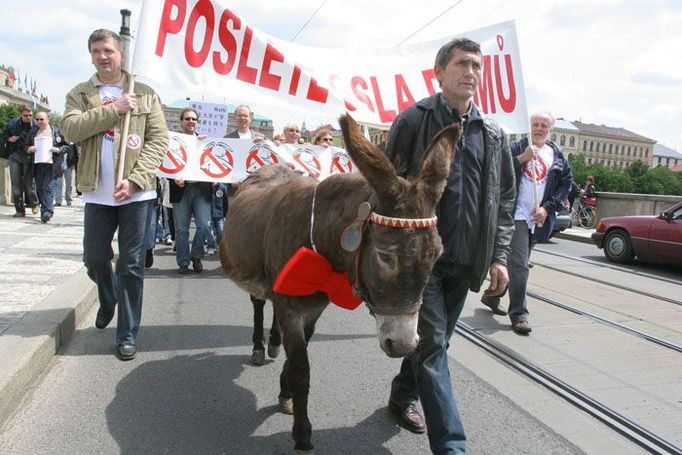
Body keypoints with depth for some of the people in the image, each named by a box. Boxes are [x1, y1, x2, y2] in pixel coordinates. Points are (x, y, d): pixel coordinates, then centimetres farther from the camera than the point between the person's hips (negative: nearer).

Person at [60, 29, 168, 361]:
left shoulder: (145, 94, 6)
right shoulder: (79, 94, 10)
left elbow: (158, 140, -2)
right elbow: (70, 129, -8)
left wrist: (134, 179, -14)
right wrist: (114, 109, -14)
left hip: (136, 192, -2)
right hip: (97, 192, 2)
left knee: (132, 265, 0)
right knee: (94, 259, 10)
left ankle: (127, 335, 11)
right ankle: (108, 300, 42)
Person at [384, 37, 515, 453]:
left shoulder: (493, 134, 10)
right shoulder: (414, 120, -4)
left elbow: (504, 199, 12)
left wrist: (499, 256, 5)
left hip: (465, 261, 5)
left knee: (437, 339, 17)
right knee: (433, 345, -3)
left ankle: (404, 395, 41)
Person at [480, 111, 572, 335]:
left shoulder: (558, 157, 13)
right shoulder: (517, 148, 3)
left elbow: (566, 184, 13)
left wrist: (548, 208, 0)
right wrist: (522, 158, -21)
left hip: (537, 220, 5)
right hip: (516, 214, -5)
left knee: (517, 264, 15)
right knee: (519, 266, -12)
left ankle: (491, 297, 34)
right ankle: (518, 315, -7)